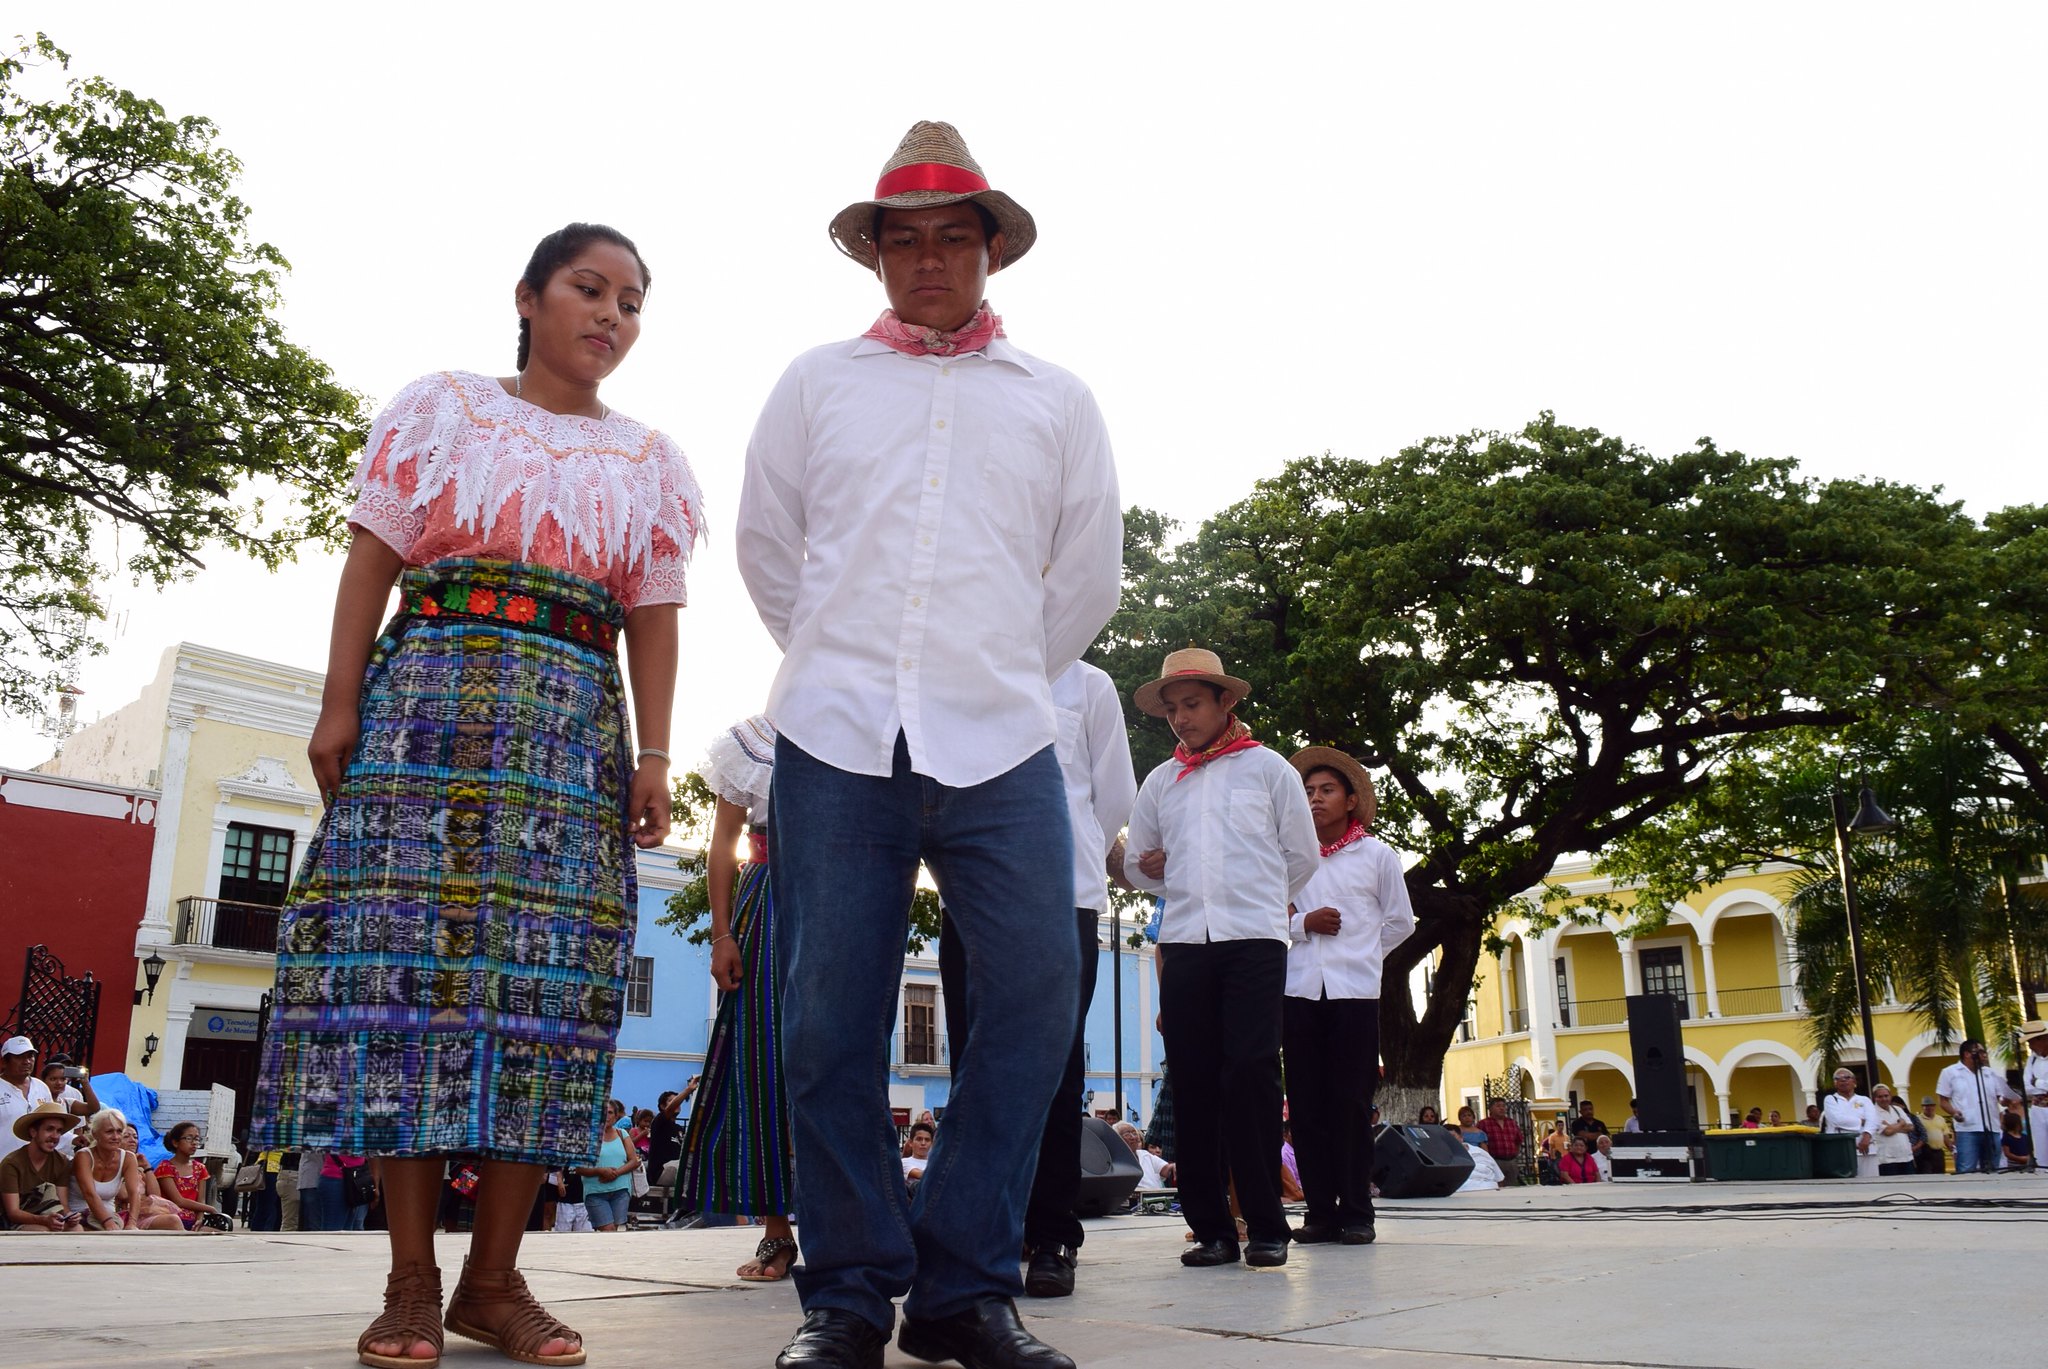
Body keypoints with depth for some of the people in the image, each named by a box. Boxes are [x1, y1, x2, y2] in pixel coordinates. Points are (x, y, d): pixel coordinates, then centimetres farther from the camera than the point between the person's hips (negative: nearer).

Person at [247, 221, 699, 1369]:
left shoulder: (650, 460, 17)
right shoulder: (442, 409, 13)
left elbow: (655, 620, 10)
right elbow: (374, 560, 6)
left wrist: (653, 755, 0)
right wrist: (340, 705, -4)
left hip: (575, 724, 2)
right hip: (429, 701, -2)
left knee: (546, 975, -5)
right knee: (409, 955, -8)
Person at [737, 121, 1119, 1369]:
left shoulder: (1058, 401, 14)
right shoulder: (818, 382, 14)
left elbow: (1089, 576, 17)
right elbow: (766, 546, 19)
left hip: (1001, 746, 1)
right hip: (839, 743, 0)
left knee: (1035, 996, -10)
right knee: (833, 1019, -2)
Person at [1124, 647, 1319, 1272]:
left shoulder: (1268, 767, 10)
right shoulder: (1160, 781, 18)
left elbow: (1302, 856, 12)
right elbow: (1137, 861, 25)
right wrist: (1151, 872, 6)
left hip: (1255, 939, -3)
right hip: (1184, 941, 3)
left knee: (1250, 1074, -11)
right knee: (1193, 1083, -1)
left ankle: (1265, 1226, -4)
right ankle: (1211, 1229, 5)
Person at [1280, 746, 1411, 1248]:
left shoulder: (1377, 855, 7)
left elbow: (1400, 922, 13)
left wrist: (1358, 956, 9)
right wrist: (1303, 924, -3)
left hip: (1355, 992, -2)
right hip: (1299, 991, 2)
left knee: (1351, 1103, -3)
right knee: (1306, 1104, 1)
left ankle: (1356, 1212, 3)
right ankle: (1319, 1210, 7)